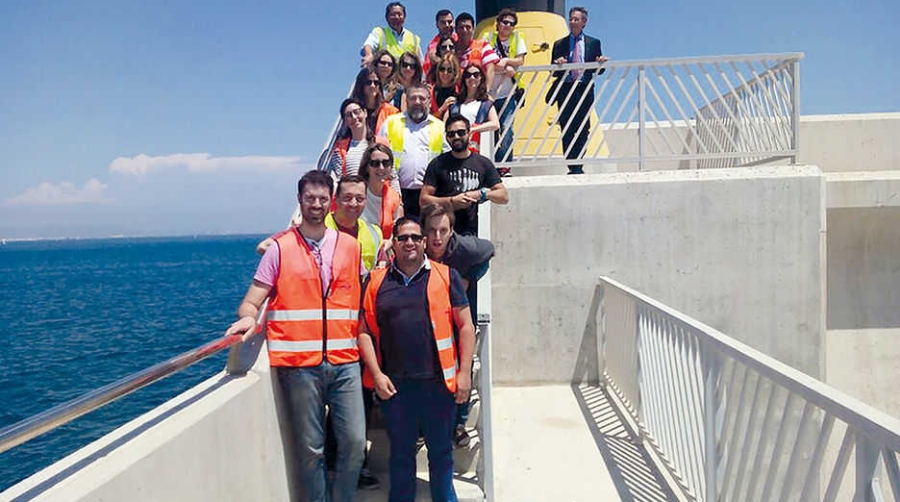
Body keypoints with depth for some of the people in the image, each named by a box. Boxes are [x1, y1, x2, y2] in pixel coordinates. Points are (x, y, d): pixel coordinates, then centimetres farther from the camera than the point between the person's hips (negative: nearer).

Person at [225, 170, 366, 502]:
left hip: (344, 362, 2)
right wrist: (248, 318, -22)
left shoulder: (350, 246, 10)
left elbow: (364, 299, 17)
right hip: (299, 363, -2)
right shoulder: (280, 248, 3)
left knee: (354, 441, 2)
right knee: (310, 448, 5)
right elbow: (251, 302, 0)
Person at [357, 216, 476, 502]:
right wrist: (376, 374, -4)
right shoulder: (377, 281, 6)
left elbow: (465, 325, 1)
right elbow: (364, 330, 5)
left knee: (441, 451, 13)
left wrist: (464, 372, -4)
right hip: (394, 385, 1)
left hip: (438, 382, -1)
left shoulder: (446, 276, 2)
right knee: (400, 454, 15)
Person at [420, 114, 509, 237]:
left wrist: (482, 194, -9)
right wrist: (452, 201, -12)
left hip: (471, 231, 2)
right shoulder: (438, 164, 3)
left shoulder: (483, 163, 8)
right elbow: (423, 200, -2)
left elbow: (504, 196, 7)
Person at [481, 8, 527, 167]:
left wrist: (505, 60, -16)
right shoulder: (488, 37, 6)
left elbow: (520, 61, 2)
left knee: (506, 129, -10)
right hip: (490, 92, 1)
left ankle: (505, 167, -6)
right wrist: (506, 67, -15)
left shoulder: (517, 37, 7)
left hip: (509, 92, -1)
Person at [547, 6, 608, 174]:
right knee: (567, 130, -2)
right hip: (565, 91, 0)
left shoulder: (593, 43, 12)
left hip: (585, 91, 0)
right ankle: (572, 167, 4)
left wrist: (601, 63, -12)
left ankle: (578, 166, 5)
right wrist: (557, 65, -13)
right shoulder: (559, 44, 12)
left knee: (583, 130, -1)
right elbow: (554, 72, 8)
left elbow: (598, 71, 10)